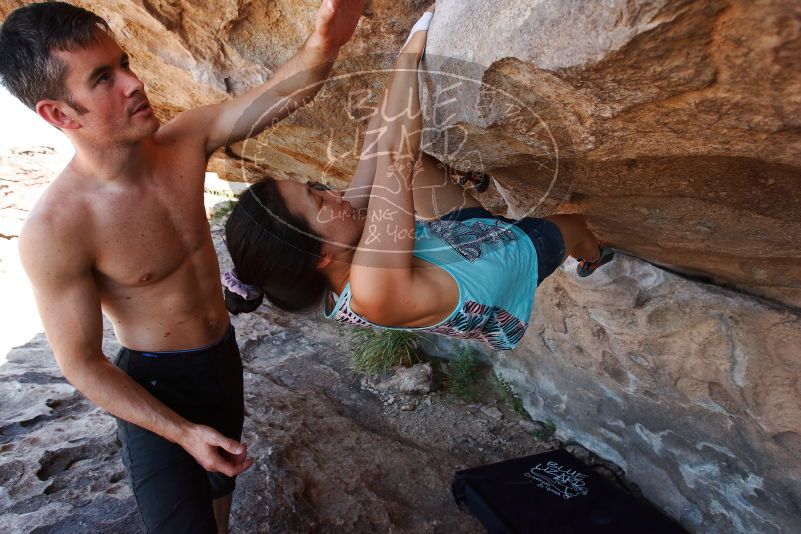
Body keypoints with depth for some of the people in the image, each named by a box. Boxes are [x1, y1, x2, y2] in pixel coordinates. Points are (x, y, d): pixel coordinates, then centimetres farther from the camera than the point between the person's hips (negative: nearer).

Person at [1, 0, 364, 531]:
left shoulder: (185, 140, -13)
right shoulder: (53, 232, -27)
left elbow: (279, 95, -22)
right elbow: (81, 364, -18)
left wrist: (324, 44, -43)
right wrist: (183, 432, -21)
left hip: (225, 354, 6)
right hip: (155, 386, -5)